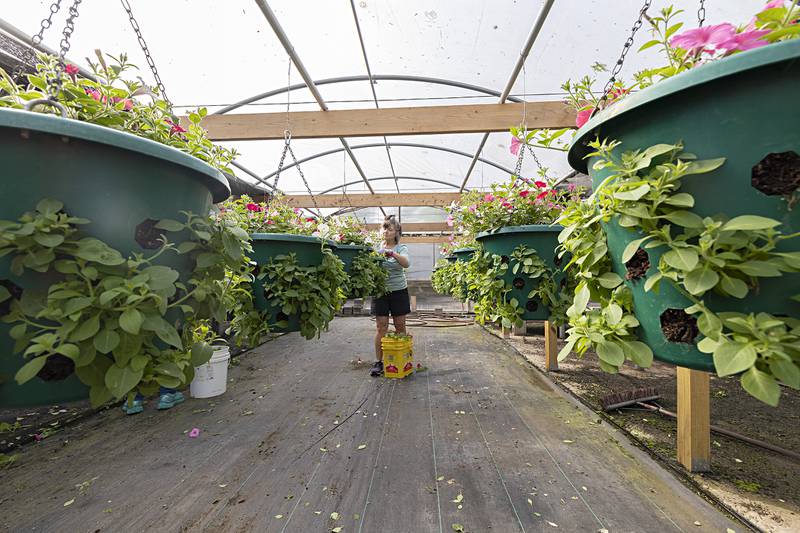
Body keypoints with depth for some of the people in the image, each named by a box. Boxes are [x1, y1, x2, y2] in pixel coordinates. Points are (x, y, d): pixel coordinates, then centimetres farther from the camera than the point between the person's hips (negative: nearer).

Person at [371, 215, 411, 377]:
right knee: (381, 327, 1)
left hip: (398, 291, -1)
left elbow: (406, 263, -22)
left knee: (400, 326, 7)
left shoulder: (401, 248, -2)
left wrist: (393, 254, -37)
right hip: (380, 291, 1)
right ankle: (378, 361, 11)